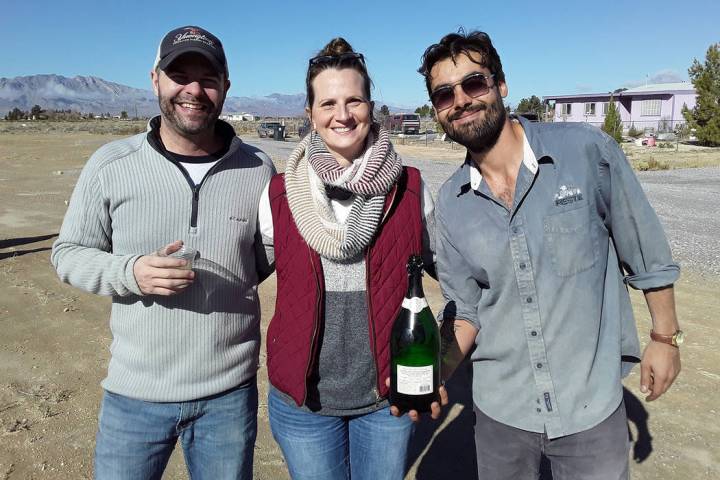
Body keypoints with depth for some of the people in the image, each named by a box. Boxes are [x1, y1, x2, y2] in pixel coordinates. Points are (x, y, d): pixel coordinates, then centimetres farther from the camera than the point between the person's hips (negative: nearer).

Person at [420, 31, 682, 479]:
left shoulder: (587, 150, -13)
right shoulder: (450, 203, -5)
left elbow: (647, 251, -2)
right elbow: (466, 309, 1)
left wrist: (665, 336, 4)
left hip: (591, 403, -2)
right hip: (499, 407, 3)